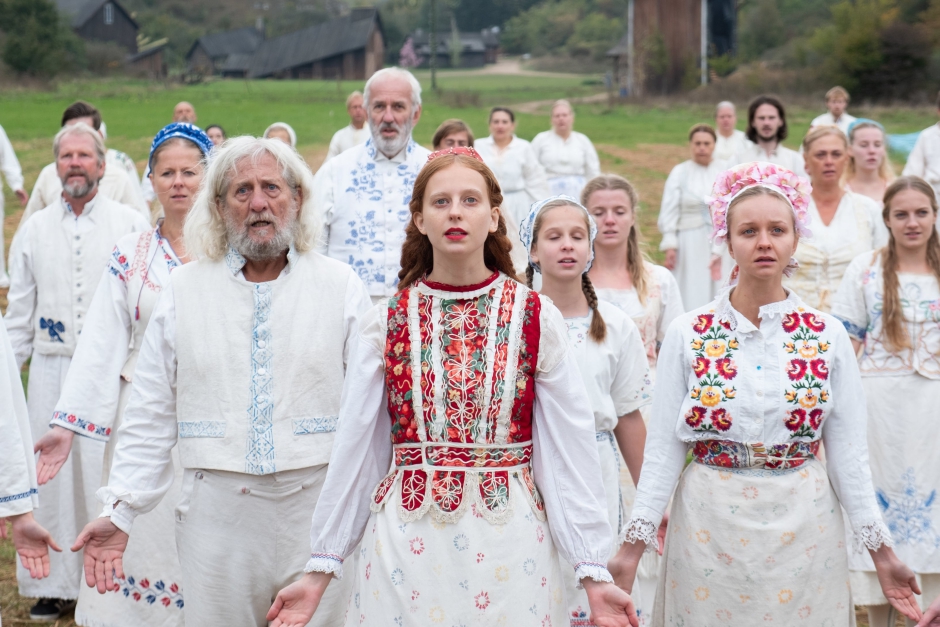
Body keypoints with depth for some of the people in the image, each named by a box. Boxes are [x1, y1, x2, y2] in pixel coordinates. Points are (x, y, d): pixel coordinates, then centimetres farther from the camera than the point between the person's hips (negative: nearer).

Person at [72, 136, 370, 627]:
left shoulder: (341, 286, 4)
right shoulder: (185, 288, 8)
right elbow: (150, 416, 7)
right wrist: (120, 511, 0)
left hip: (319, 507, -1)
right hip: (217, 511, 1)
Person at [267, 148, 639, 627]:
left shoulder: (536, 318, -2)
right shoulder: (384, 323, 1)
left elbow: (571, 449, -2)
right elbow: (353, 449, 4)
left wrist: (594, 573, -6)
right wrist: (319, 569, 2)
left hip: (508, 542, -1)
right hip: (406, 542, 1)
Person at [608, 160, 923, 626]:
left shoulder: (828, 336, -1)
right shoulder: (687, 334, -3)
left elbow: (847, 453, 1)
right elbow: (663, 448, -2)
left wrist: (881, 552, -1)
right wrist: (633, 544, -7)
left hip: (803, 529, 1)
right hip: (710, 526, -1)